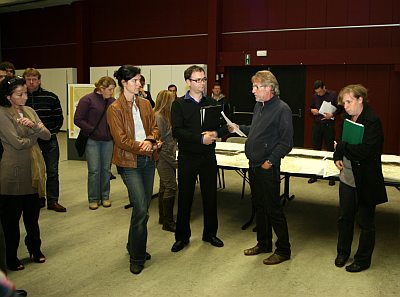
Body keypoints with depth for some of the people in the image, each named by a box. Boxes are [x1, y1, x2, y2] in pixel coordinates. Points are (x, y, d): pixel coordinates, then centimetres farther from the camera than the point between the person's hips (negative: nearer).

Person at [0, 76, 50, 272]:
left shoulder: (29, 111, 9)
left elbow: (47, 136, 1)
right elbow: (18, 143, -19)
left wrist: (33, 125, -18)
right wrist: (36, 133, -2)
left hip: (33, 170, 6)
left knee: (32, 213, 17)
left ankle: (35, 249, 34)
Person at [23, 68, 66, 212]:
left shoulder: (51, 97, -1)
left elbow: (59, 118, 5)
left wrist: (52, 132, -1)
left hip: (49, 141, 0)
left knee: (52, 172, 4)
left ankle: (53, 201, 13)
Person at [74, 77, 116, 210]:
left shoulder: (112, 101, 3)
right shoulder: (87, 100, -7)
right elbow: (78, 119, -7)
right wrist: (92, 130, -11)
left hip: (108, 140, 4)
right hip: (93, 140, -3)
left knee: (106, 169, 9)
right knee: (94, 170, 0)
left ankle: (105, 197, 23)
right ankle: (93, 199, 13)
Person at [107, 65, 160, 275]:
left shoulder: (145, 104, 12)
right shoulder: (115, 109, -6)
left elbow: (154, 127, 10)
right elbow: (121, 139, -11)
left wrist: (150, 140, -11)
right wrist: (143, 147, -13)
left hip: (148, 160, 6)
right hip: (129, 162, -6)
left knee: (143, 208, 11)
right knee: (141, 210, -11)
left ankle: (135, 246, 32)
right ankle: (137, 257, 5)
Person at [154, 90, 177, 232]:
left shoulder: (167, 116, 13)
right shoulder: (158, 117, -15)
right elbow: (160, 141, -18)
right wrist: (173, 160, -15)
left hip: (169, 156, 9)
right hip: (163, 157, -9)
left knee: (164, 187, 14)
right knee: (171, 187, -9)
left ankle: (163, 217, 24)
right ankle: (168, 222, -1)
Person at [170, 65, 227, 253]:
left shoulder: (212, 103, 9)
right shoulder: (179, 104, -2)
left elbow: (224, 126, 6)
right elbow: (176, 131, -13)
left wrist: (215, 133, -15)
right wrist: (201, 138, -20)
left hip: (208, 156, 3)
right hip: (187, 157, -3)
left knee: (210, 196, 11)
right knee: (184, 197, 6)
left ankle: (210, 233, 28)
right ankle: (182, 236, 21)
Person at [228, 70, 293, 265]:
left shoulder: (282, 109, -14)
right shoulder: (259, 106, 12)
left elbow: (286, 142, -17)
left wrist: (270, 161, -20)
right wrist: (239, 128, 9)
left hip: (268, 168, -8)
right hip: (253, 165, 9)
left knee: (273, 209, 1)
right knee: (259, 207, 17)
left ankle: (283, 250, 15)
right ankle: (264, 244, 32)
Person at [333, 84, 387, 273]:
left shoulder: (372, 121, -18)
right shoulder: (348, 118, 5)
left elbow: (366, 151, -26)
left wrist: (342, 147, -15)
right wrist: (337, 157, -2)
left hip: (365, 182, -7)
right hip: (347, 178, 7)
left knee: (365, 222, 10)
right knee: (344, 217, 18)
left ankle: (363, 260, 26)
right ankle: (343, 252, 36)